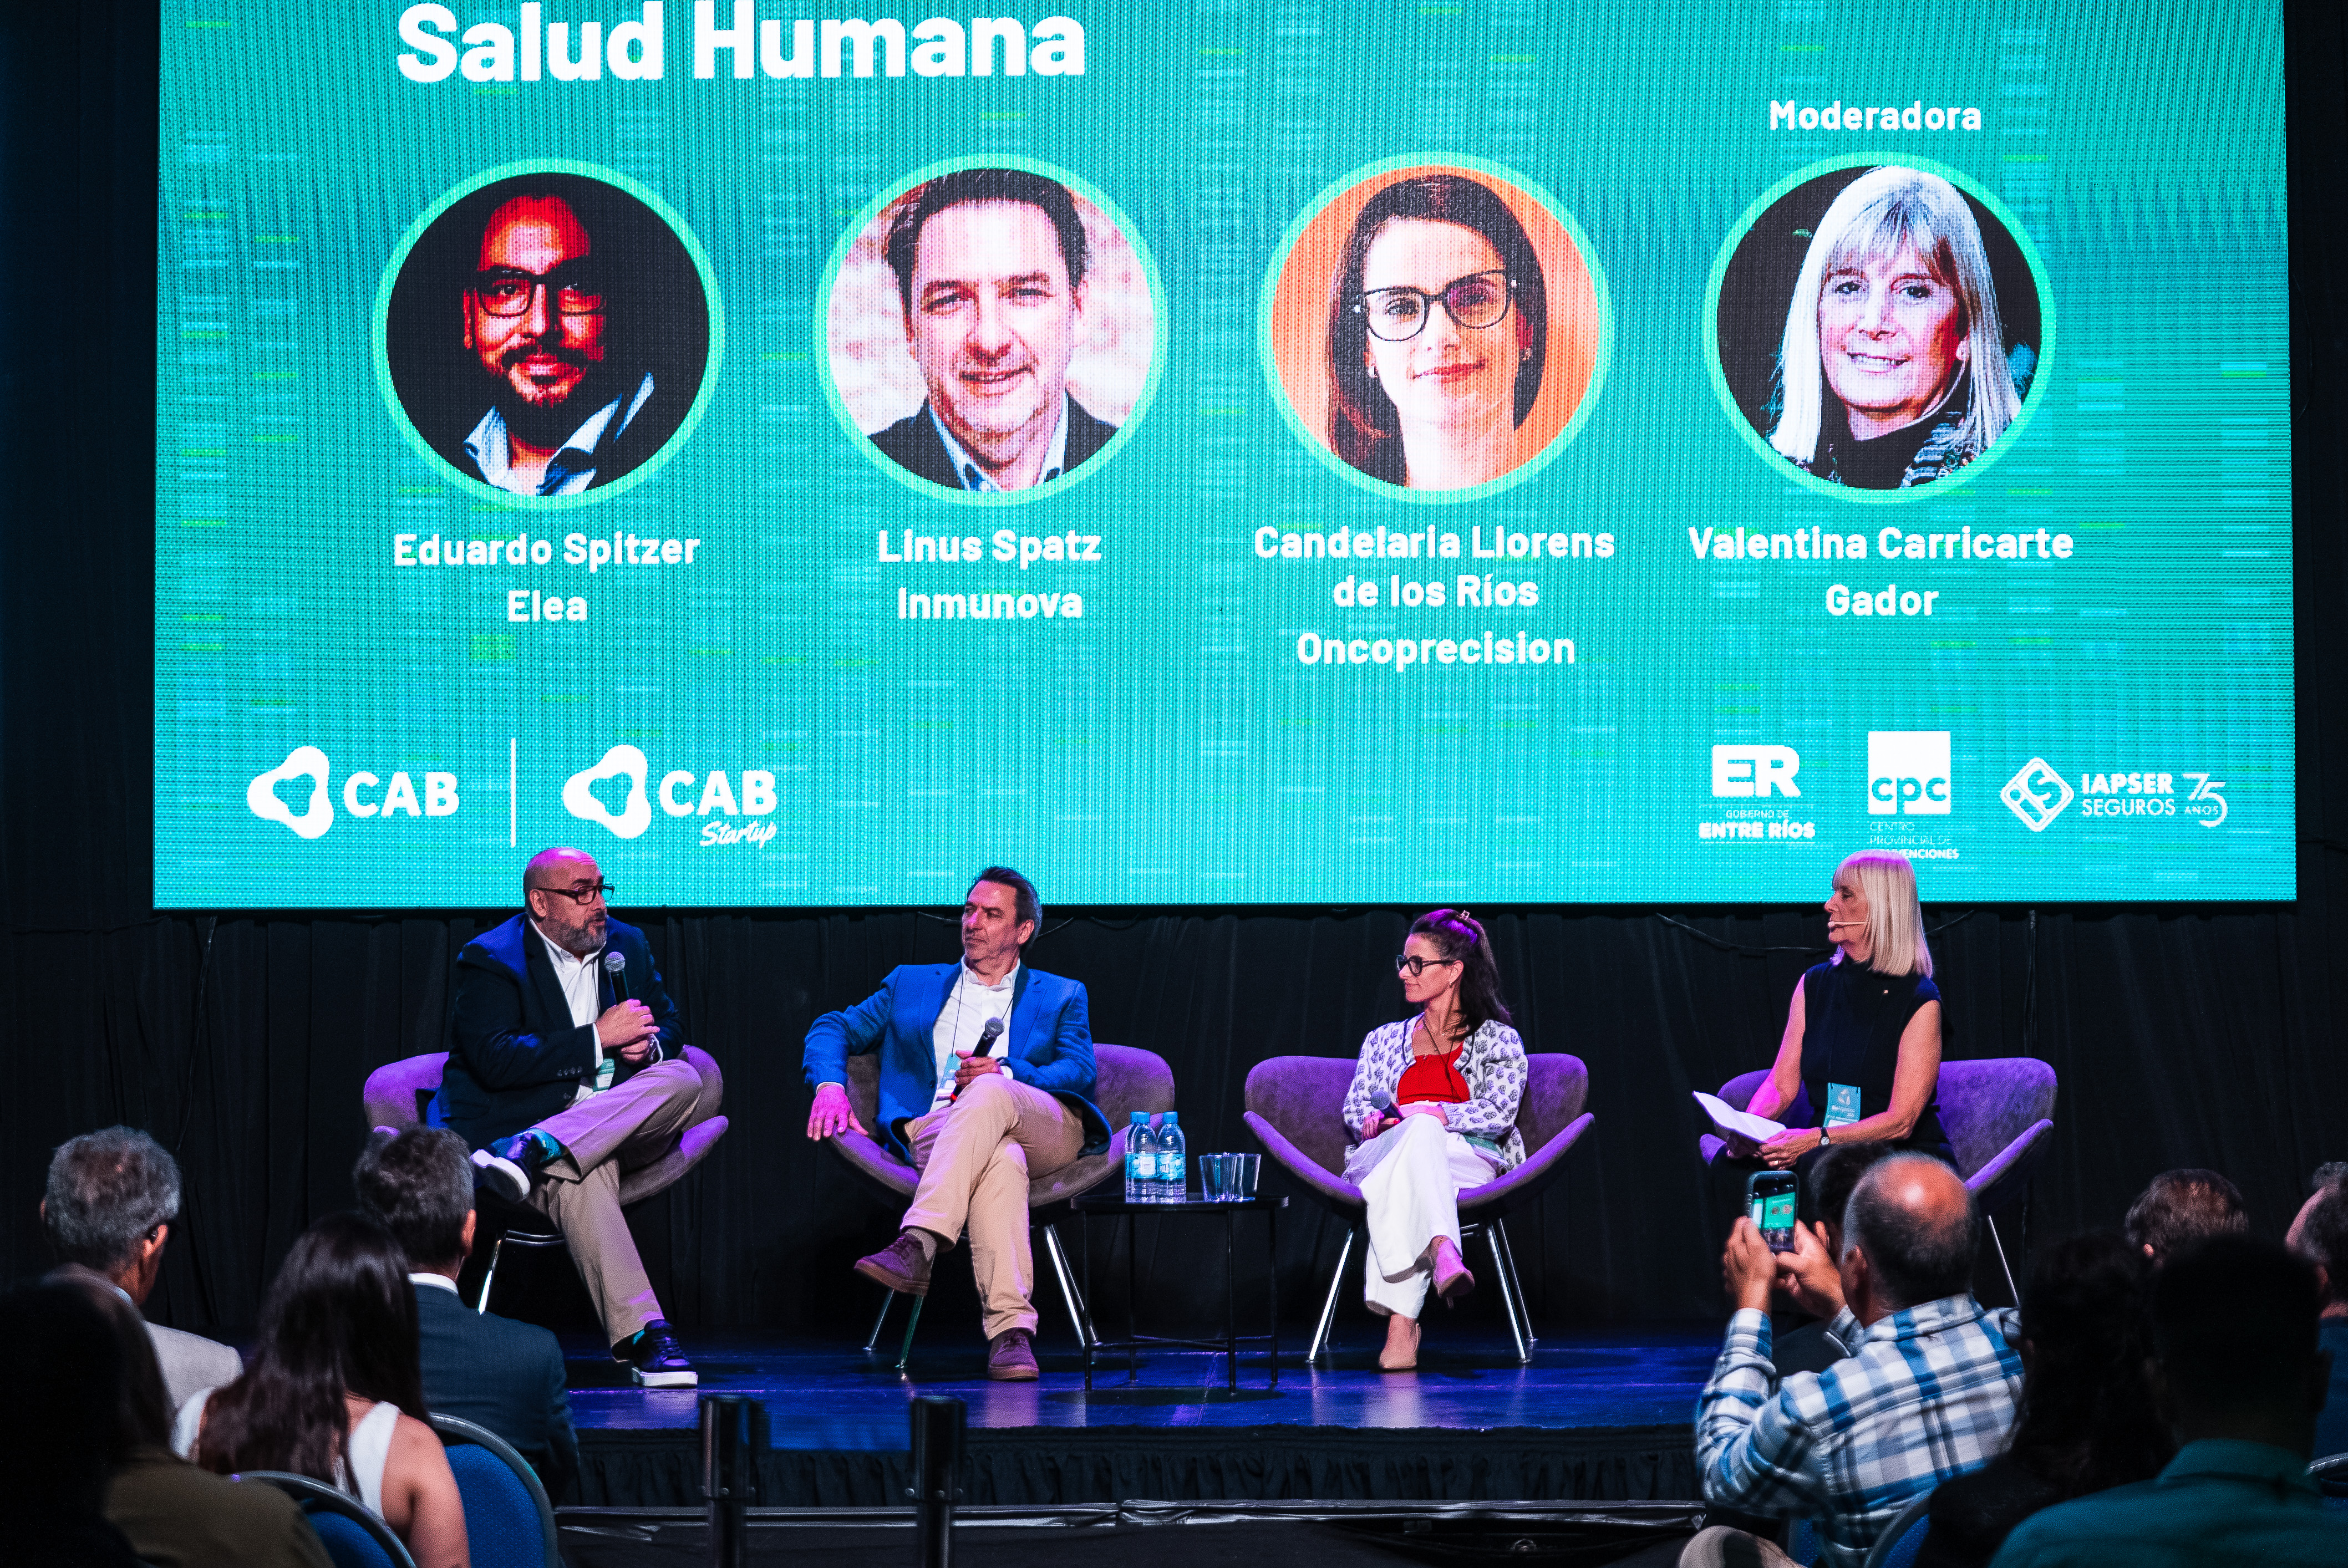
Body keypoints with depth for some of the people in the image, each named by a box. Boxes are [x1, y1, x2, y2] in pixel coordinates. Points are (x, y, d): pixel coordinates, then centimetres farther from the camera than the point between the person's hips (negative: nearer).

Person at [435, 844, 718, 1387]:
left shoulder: (627, 945, 15)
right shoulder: (489, 961, -4)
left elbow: (670, 1027, 23)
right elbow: (496, 1062, -17)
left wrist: (648, 1044, -4)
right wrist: (599, 1038, -18)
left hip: (621, 1121, 5)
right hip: (519, 1116, -5)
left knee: (686, 1080, -26)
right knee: (582, 1175, -39)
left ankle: (534, 1149, -39)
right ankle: (641, 1334, -48)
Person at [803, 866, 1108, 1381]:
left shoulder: (1061, 996, 25)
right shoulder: (911, 984, 29)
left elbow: (1080, 1073, 6)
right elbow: (834, 1029, 20)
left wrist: (1005, 1074, -12)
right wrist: (830, 1085, -4)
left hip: (1044, 1132, 0)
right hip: (936, 1130, 0)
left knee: (988, 1093, -39)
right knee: (1001, 1157, -40)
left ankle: (918, 1245, -52)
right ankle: (1011, 1328, -51)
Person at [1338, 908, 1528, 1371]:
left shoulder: (1498, 1040, 20)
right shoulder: (1384, 1040, 32)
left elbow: (1499, 1112, 2)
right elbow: (1355, 1109, 18)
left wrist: (1420, 1113, -12)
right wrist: (1378, 1121, -9)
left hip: (1468, 1164, -2)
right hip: (1380, 1157, 2)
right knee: (1421, 1132, -40)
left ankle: (1401, 1319, -61)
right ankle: (1443, 1251, -69)